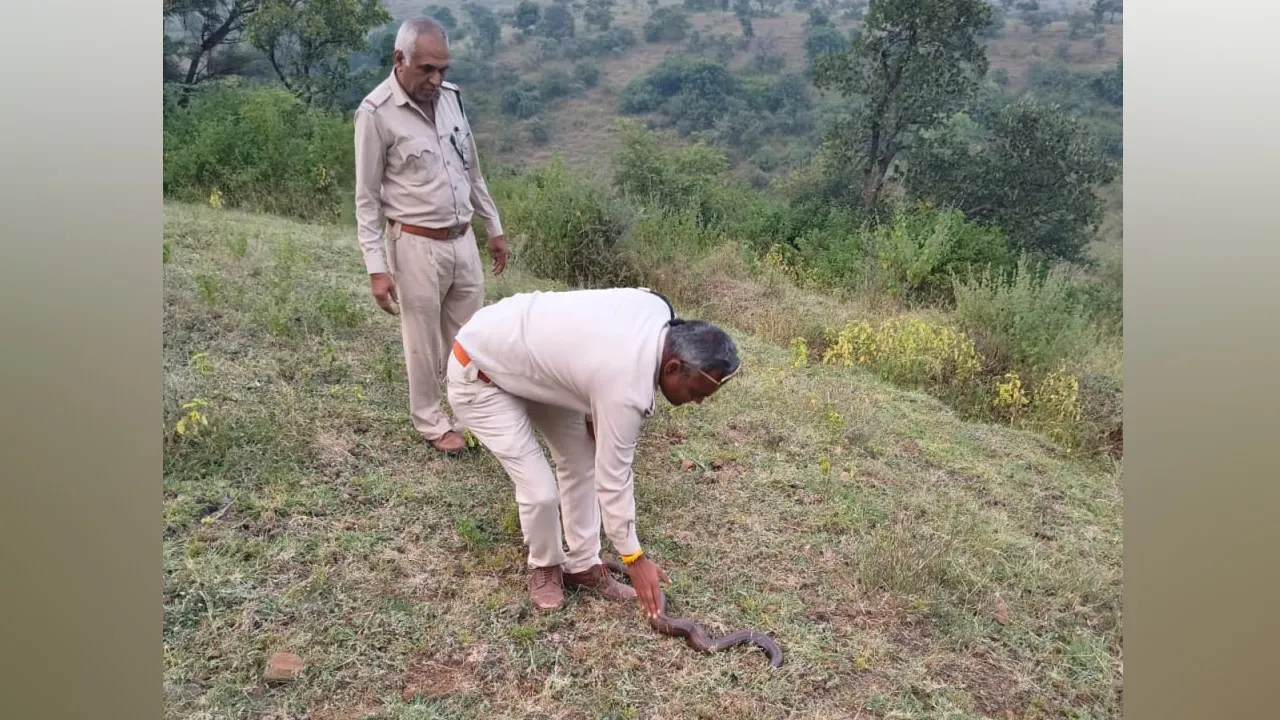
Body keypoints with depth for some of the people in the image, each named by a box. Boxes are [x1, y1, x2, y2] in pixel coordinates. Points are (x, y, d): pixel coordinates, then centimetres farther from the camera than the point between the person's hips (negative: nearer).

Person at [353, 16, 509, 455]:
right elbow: (367, 198, -10)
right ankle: (430, 421, 26)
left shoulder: (451, 96, 4)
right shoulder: (376, 112, -13)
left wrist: (494, 228, 17)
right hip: (417, 245, -5)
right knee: (424, 341, 8)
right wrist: (376, 267, -14)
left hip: (463, 239, 6)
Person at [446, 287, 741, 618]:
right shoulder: (626, 388, -34)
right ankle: (545, 566, 19)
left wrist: (593, 410, 6)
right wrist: (634, 558, -9)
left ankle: (583, 565, 22)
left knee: (582, 461, 8)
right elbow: (612, 477, -22)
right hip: (478, 373, -9)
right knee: (541, 489, -11)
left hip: (528, 352, 9)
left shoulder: (658, 311, -12)